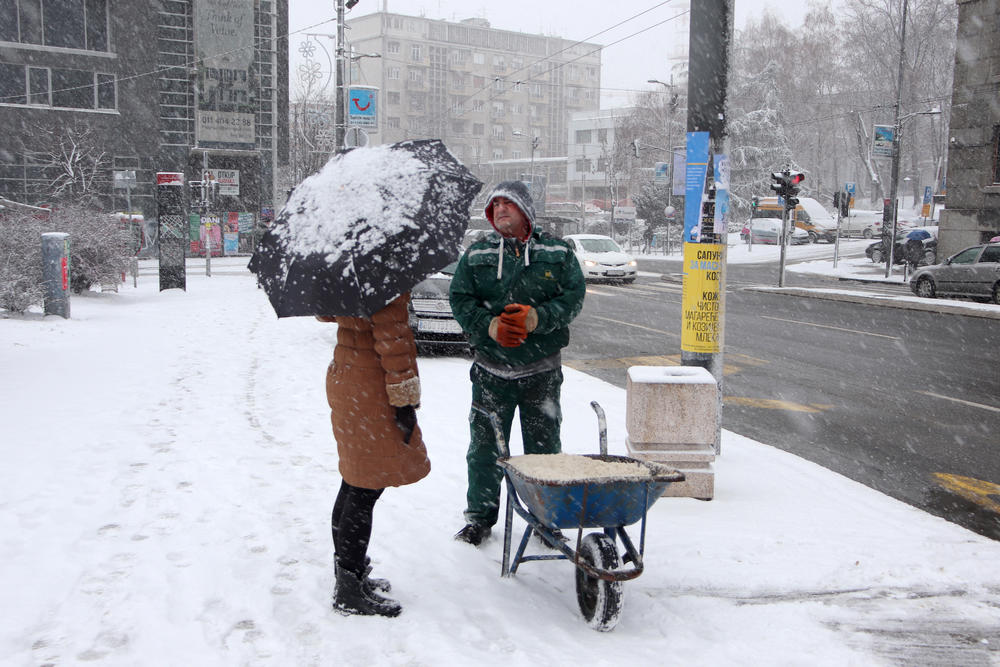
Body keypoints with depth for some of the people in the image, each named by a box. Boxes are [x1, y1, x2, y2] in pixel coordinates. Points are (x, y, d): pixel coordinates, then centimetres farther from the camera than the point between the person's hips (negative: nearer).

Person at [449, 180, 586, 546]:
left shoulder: (557, 253, 3)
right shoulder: (476, 254, 6)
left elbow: (573, 296, -2)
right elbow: (460, 299, 1)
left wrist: (536, 318, -18)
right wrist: (490, 325, -16)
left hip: (542, 369, -1)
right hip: (491, 368, 1)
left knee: (544, 446, 7)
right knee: (485, 446, 7)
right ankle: (480, 516, 22)